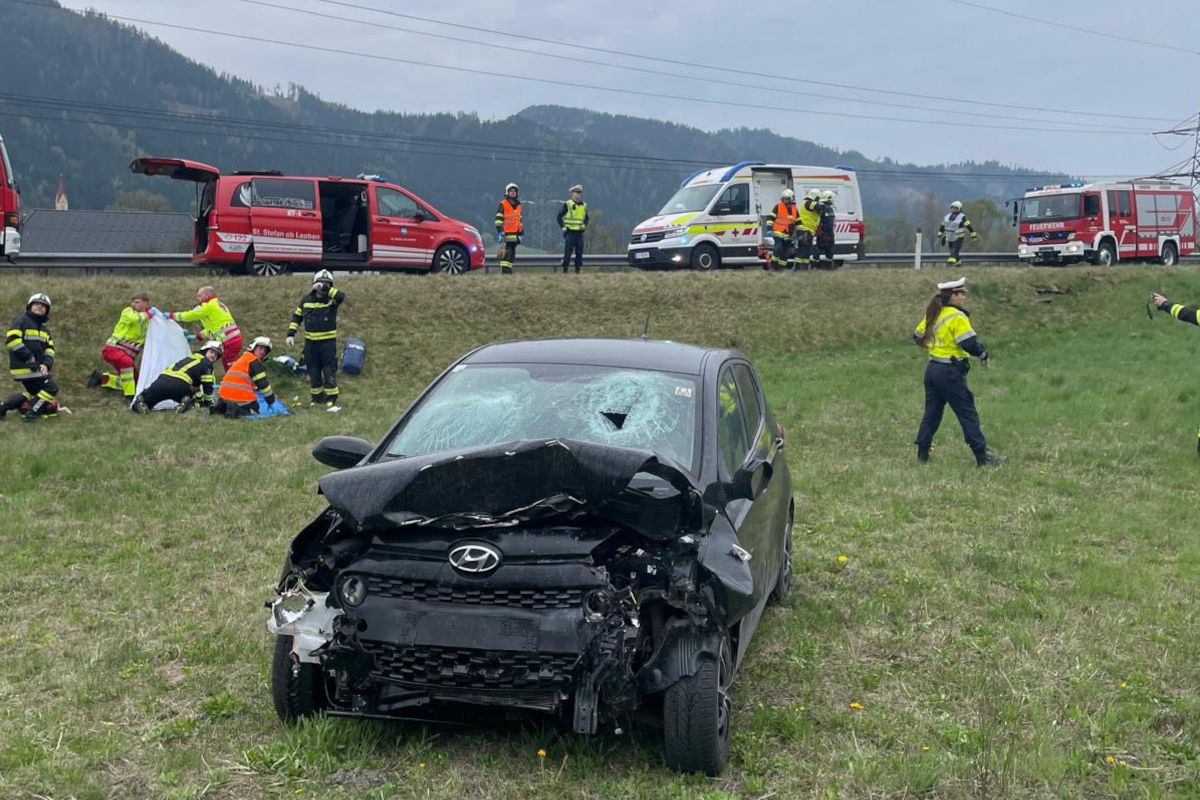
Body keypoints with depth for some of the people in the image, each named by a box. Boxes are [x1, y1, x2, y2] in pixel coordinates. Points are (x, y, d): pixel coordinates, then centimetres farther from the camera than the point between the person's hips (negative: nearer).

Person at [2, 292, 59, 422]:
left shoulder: (44, 328, 21)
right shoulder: (21, 320, -5)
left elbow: (49, 348, 12)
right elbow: (11, 340, -16)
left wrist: (46, 364, -7)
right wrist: (29, 357, -19)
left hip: (36, 367, 9)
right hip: (23, 368, -9)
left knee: (33, 393, 16)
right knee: (51, 388, -15)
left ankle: (4, 406, 20)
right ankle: (31, 414, -10)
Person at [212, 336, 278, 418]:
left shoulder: (242, 358, 24)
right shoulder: (254, 362, -5)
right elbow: (263, 384, -7)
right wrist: (271, 400, 1)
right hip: (240, 396, -8)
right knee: (255, 409, 10)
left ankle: (219, 407, 4)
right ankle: (236, 410, -17)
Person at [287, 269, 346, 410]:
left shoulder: (332, 299, -5)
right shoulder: (306, 299, 6)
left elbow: (341, 296, -29)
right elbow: (296, 316, 14)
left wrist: (326, 289, -32)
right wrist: (291, 334, 6)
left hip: (328, 341, -4)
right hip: (310, 341, 4)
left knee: (329, 372, -6)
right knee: (313, 372, 9)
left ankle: (331, 400, -2)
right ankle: (316, 398, 21)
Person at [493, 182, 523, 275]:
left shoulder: (518, 206, 20)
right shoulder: (502, 205, -3)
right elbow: (498, 219, -9)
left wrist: (521, 233, 22)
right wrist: (500, 231, -18)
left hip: (515, 235, 7)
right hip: (506, 234, -7)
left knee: (512, 255, 9)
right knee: (506, 254, -15)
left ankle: (509, 272, 14)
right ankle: (504, 272, -18)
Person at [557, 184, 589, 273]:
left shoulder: (584, 205, 12)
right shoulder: (567, 204, -3)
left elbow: (586, 218, 23)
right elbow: (559, 216, -2)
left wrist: (584, 225, 3)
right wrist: (563, 227, -12)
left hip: (579, 232, 5)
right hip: (569, 232, -5)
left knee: (579, 253, 4)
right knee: (567, 252, -7)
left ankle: (577, 271, 11)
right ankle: (564, 271, -1)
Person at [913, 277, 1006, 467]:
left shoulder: (933, 315, 9)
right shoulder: (957, 317, -15)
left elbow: (918, 337, 18)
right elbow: (970, 344, -20)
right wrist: (983, 354, -4)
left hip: (932, 369, 8)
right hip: (950, 373, -8)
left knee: (931, 413, 13)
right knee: (968, 415, -2)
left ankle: (922, 454, 13)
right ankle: (982, 457, 1)